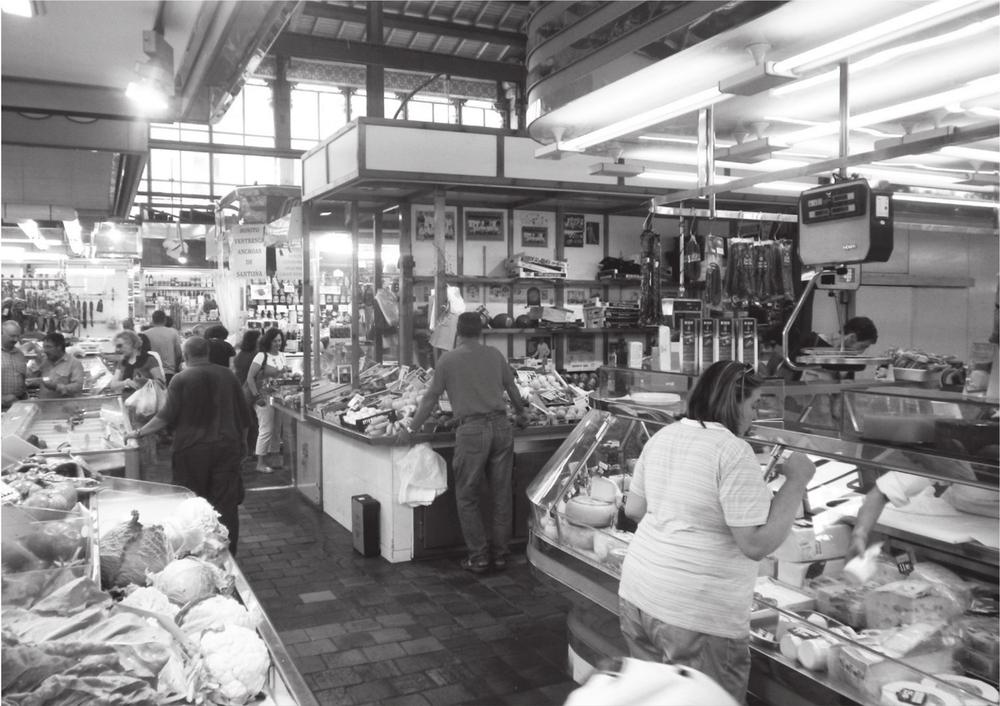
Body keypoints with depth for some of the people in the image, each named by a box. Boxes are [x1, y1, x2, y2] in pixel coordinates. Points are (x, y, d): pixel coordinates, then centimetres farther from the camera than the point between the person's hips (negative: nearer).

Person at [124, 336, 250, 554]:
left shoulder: (181, 379, -4)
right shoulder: (227, 376, 6)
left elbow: (167, 416, -9)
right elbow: (244, 416, 10)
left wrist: (139, 433, 1)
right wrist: (241, 442, 21)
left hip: (192, 450, -2)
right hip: (227, 448, 3)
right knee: (226, 504, 5)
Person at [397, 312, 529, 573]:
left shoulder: (448, 359, 1)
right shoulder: (495, 355, 10)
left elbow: (430, 399, 2)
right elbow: (512, 388, 20)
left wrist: (411, 430, 11)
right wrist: (521, 414, 37)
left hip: (472, 430, -4)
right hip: (501, 426, 4)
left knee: (467, 497, 8)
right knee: (501, 494, 12)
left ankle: (478, 557, 10)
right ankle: (500, 554, 20)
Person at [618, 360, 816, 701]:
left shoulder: (661, 437, 6)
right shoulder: (733, 451, -17)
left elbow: (633, 509, 14)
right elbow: (757, 544, -18)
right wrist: (796, 480, -10)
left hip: (636, 594, 8)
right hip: (695, 615, -7)